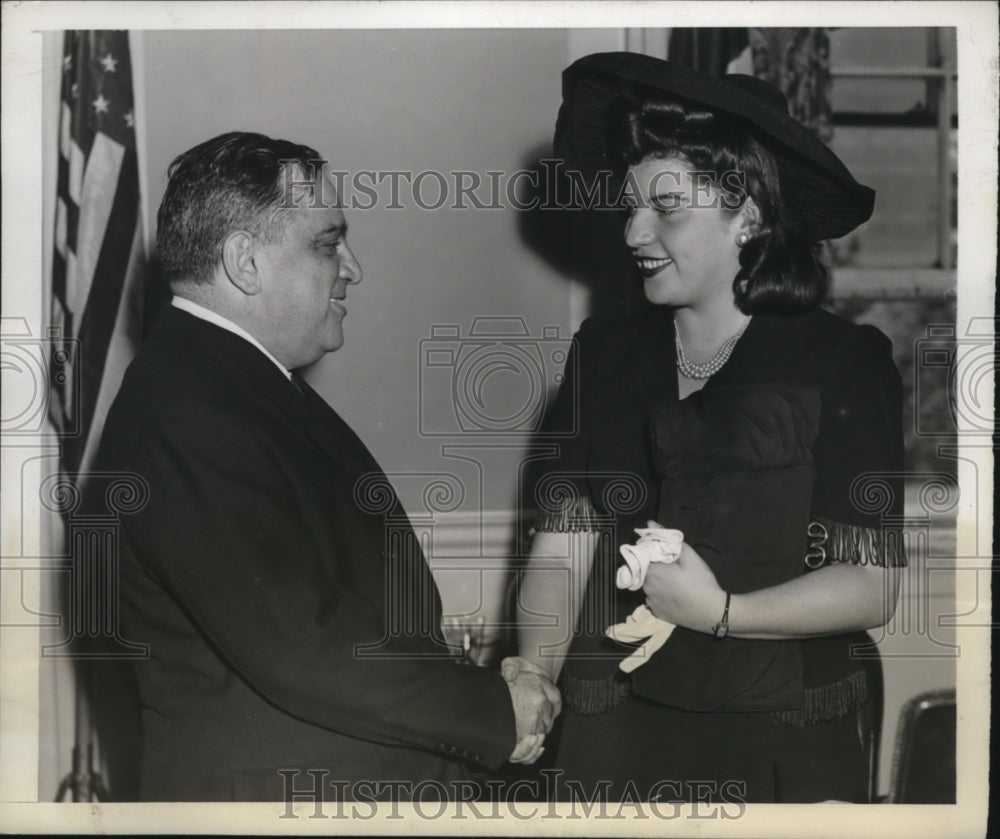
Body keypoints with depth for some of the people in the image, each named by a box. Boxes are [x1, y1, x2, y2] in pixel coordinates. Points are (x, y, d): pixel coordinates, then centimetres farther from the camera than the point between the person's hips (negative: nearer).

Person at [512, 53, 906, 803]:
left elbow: (872, 588, -9)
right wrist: (532, 684, -18)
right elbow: (562, 546, -2)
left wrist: (720, 613, -23)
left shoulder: (846, 362, -7)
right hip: (613, 737, 3)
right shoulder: (604, 355, 4)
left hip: (781, 748, -3)